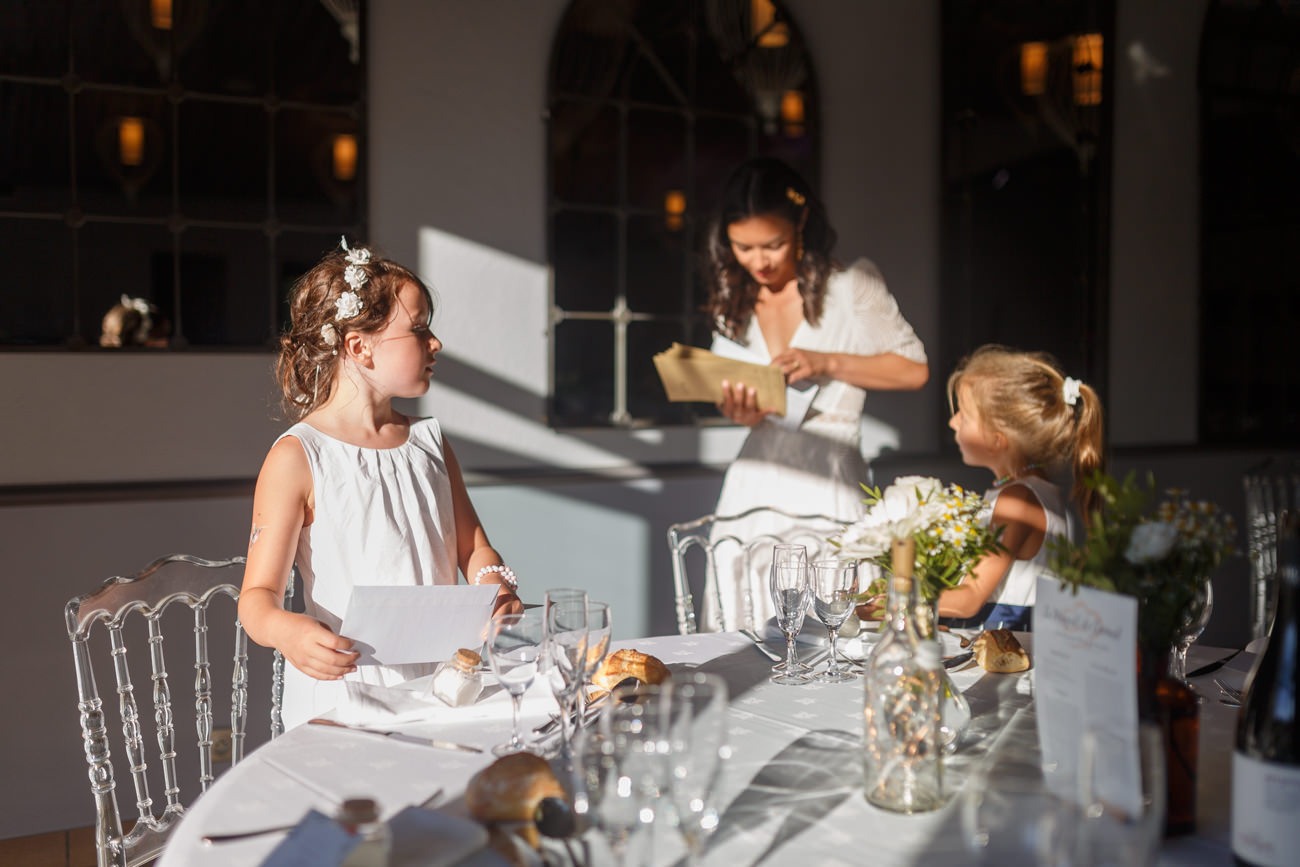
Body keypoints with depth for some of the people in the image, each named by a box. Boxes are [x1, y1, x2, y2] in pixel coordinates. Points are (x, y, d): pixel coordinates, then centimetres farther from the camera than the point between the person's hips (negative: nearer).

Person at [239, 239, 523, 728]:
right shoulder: (298, 458, -5)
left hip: (438, 686, 4)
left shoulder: (429, 442, 14)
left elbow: (472, 547, 17)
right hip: (344, 694, -4)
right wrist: (285, 631, -29)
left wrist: (496, 587, -5)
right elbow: (259, 595, -7)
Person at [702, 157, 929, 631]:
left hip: (828, 480, -4)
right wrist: (739, 411, -8)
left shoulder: (851, 287, -1)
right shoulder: (734, 299, 12)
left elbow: (914, 369, 0)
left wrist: (826, 363, -11)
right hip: (755, 481, 4)